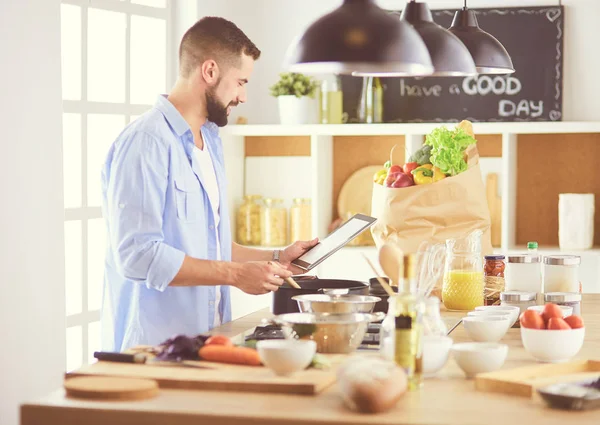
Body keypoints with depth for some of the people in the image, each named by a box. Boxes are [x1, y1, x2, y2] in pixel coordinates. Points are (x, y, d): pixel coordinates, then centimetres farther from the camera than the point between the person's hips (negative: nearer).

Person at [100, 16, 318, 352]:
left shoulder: (210, 141, 15)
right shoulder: (145, 142, -14)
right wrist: (235, 274, -19)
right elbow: (138, 254, -21)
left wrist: (276, 258, 15)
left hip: (205, 337, 8)